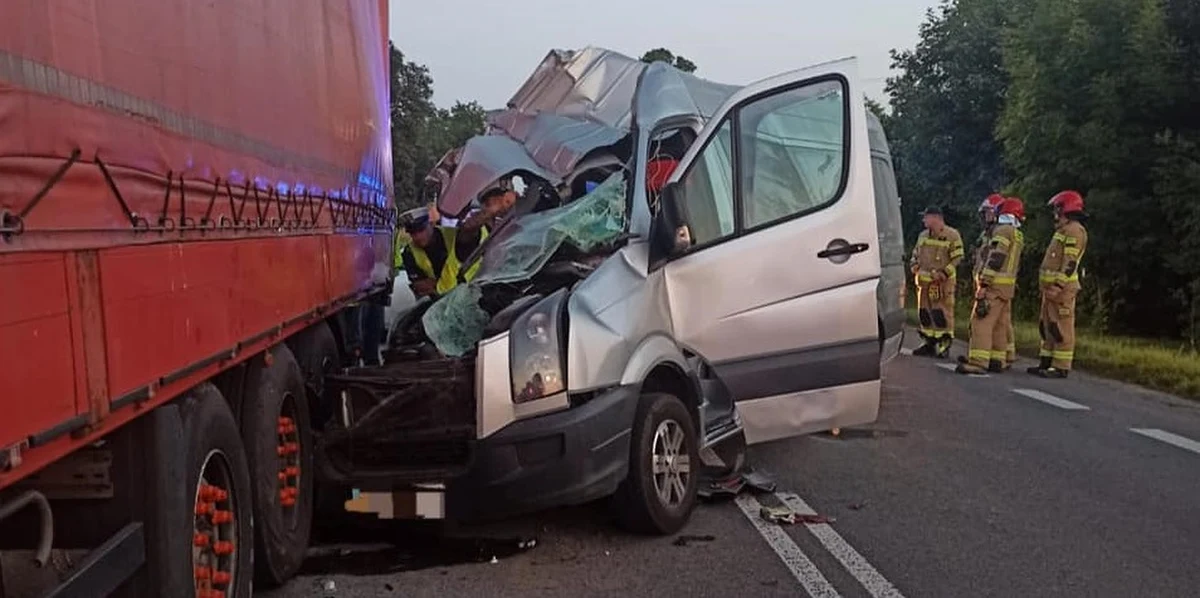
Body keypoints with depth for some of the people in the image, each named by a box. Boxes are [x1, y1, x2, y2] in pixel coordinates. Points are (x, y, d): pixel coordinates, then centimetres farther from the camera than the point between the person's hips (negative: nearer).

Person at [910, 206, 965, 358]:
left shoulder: (952, 235, -6)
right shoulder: (923, 235, 15)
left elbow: (957, 258, -9)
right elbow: (916, 253, 25)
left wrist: (944, 273, -18)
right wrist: (915, 265, 5)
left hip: (942, 282, -7)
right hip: (924, 281, 7)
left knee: (942, 314, -7)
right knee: (924, 312, 11)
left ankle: (944, 345, -1)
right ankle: (930, 343, 21)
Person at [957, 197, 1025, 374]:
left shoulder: (1002, 231, -9)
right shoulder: (1018, 235, 19)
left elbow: (995, 259, -18)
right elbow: (1015, 264, 20)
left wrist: (984, 282, -21)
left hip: (995, 285, -10)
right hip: (1008, 286, 10)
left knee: (981, 322, -14)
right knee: (999, 324, 13)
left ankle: (978, 362, -21)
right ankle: (998, 361, 17)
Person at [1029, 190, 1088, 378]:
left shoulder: (1074, 230, -10)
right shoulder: (1064, 230, 22)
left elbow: (1070, 262, -19)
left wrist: (1059, 285, -24)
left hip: (1061, 288, -11)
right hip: (1051, 287, 11)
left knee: (1062, 328, -8)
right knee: (1048, 326, 13)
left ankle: (1061, 367, -8)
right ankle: (1046, 362, 18)